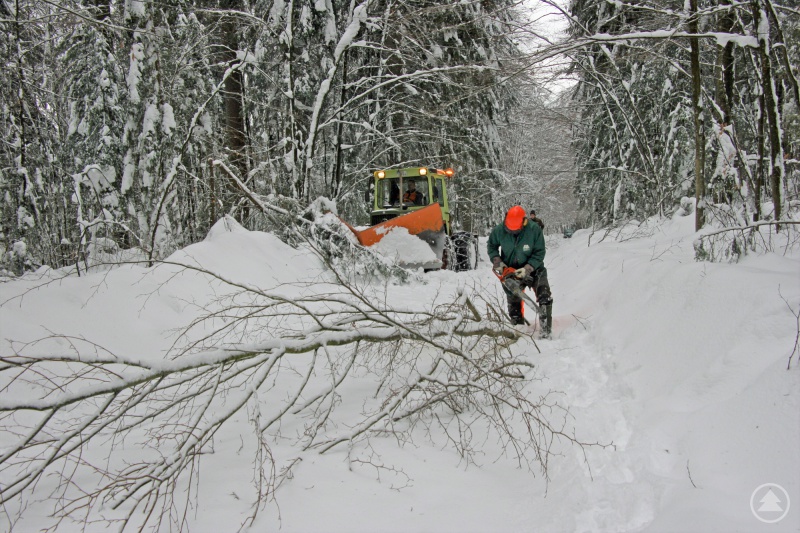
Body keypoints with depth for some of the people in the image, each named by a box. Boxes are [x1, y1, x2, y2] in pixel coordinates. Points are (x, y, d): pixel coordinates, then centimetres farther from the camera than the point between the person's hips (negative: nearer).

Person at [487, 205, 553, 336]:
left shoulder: (534, 230, -25)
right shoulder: (499, 231, -18)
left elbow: (539, 253, -18)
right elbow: (491, 246, 2)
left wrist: (527, 269, -29)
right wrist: (497, 261, -13)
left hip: (533, 267, -2)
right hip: (510, 270, 2)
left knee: (544, 296, -18)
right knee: (514, 302, 7)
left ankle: (546, 329, -14)